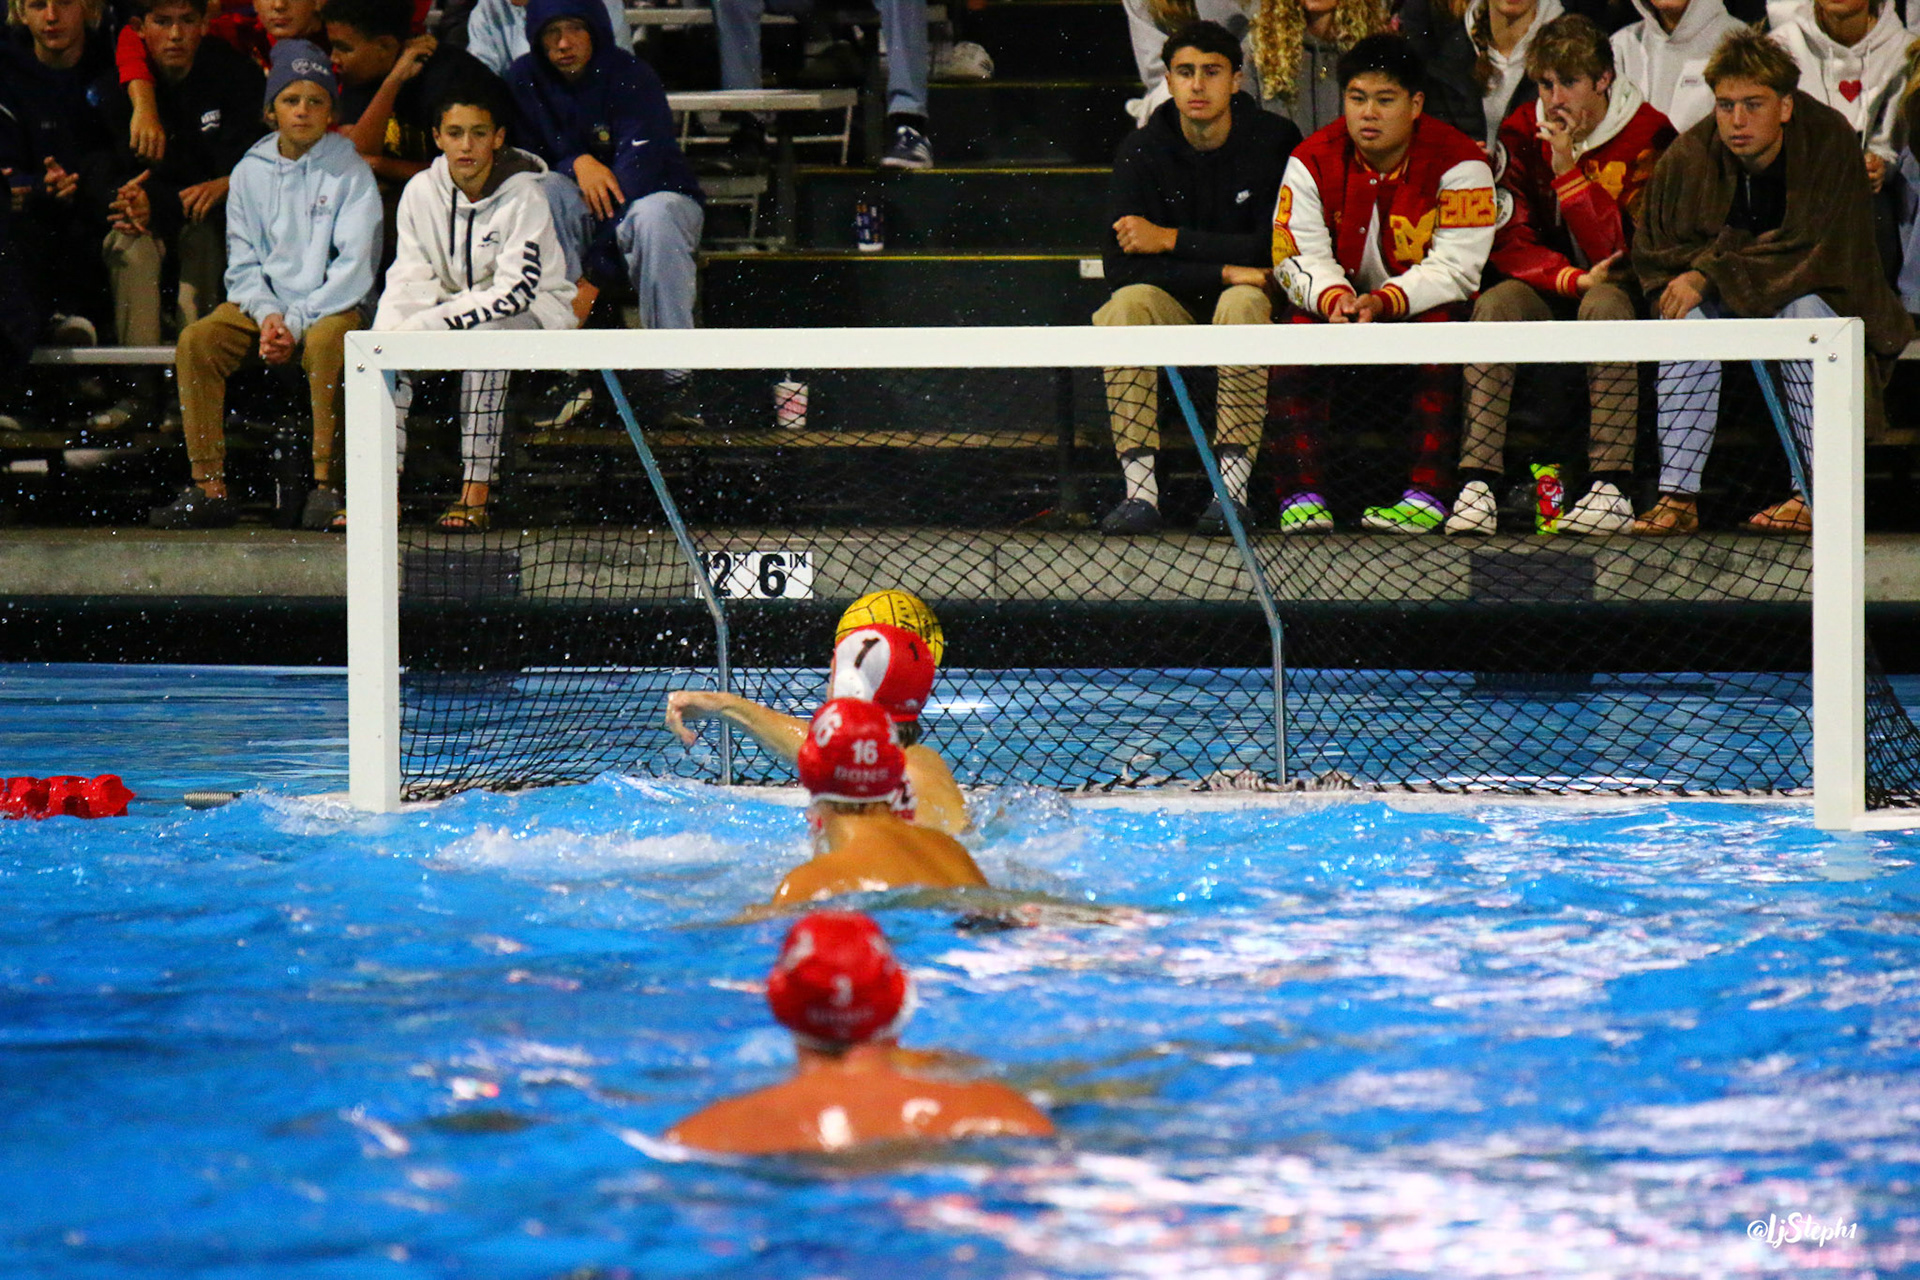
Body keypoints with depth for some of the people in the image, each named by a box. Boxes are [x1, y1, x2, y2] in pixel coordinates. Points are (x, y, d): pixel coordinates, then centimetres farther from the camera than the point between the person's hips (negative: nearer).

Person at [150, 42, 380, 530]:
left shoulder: (350, 173, -2)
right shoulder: (250, 172, 9)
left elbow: (354, 265, -10)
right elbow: (242, 262, 8)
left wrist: (297, 322, -18)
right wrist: (267, 315, -12)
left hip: (331, 305, -4)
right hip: (262, 302, 4)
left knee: (326, 341, -37)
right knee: (196, 340, -21)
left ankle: (326, 485, -31)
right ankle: (209, 486, -22)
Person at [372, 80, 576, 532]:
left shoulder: (523, 196, -17)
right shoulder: (421, 191, -3)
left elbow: (515, 291, -24)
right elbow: (409, 280, -5)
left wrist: (431, 322, -33)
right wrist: (387, 334, -26)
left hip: (536, 315, -5)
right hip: (459, 309, 5)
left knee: (483, 331, -36)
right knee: (389, 334, -22)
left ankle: (476, 492, -36)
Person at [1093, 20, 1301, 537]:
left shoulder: (1275, 141, -8)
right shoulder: (1142, 151, -3)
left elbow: (1276, 249, -16)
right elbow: (1122, 265, -12)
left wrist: (1170, 240, -16)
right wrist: (1223, 271, -21)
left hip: (1247, 295, -2)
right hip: (1175, 308, 2)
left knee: (1242, 303, -36)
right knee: (1127, 303, -30)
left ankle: (1234, 485, -37)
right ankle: (1140, 489, -35)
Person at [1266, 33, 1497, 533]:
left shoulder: (1458, 163, -15)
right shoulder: (1313, 161, -6)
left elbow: (1455, 268, -20)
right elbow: (1298, 257, -8)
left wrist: (1383, 303, -34)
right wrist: (1335, 299, -31)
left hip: (1425, 306, -2)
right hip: (1340, 304, 2)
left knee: (1444, 323, -34)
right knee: (1299, 321, -28)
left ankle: (1427, 495, -37)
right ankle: (1300, 495, -32)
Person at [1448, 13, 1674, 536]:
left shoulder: (1647, 135, -11)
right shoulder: (1522, 133, 1)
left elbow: (1625, 253, -19)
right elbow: (1508, 242, -5)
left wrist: (1567, 168, -25)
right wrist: (1572, 278, -23)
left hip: (1617, 288, -3)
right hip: (1549, 288, 3)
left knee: (1605, 305, -37)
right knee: (1495, 304, -28)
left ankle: (1612, 488, -41)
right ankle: (1477, 485, -36)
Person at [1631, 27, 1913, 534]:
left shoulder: (1829, 141, -20)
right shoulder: (1689, 158, -12)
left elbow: (1820, 252, -24)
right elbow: (1652, 253, -2)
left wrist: (1713, 275, -29)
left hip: (1823, 294, -3)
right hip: (1727, 302, 3)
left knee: (1803, 310, -35)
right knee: (1685, 316, -27)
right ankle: (1678, 496, -28)